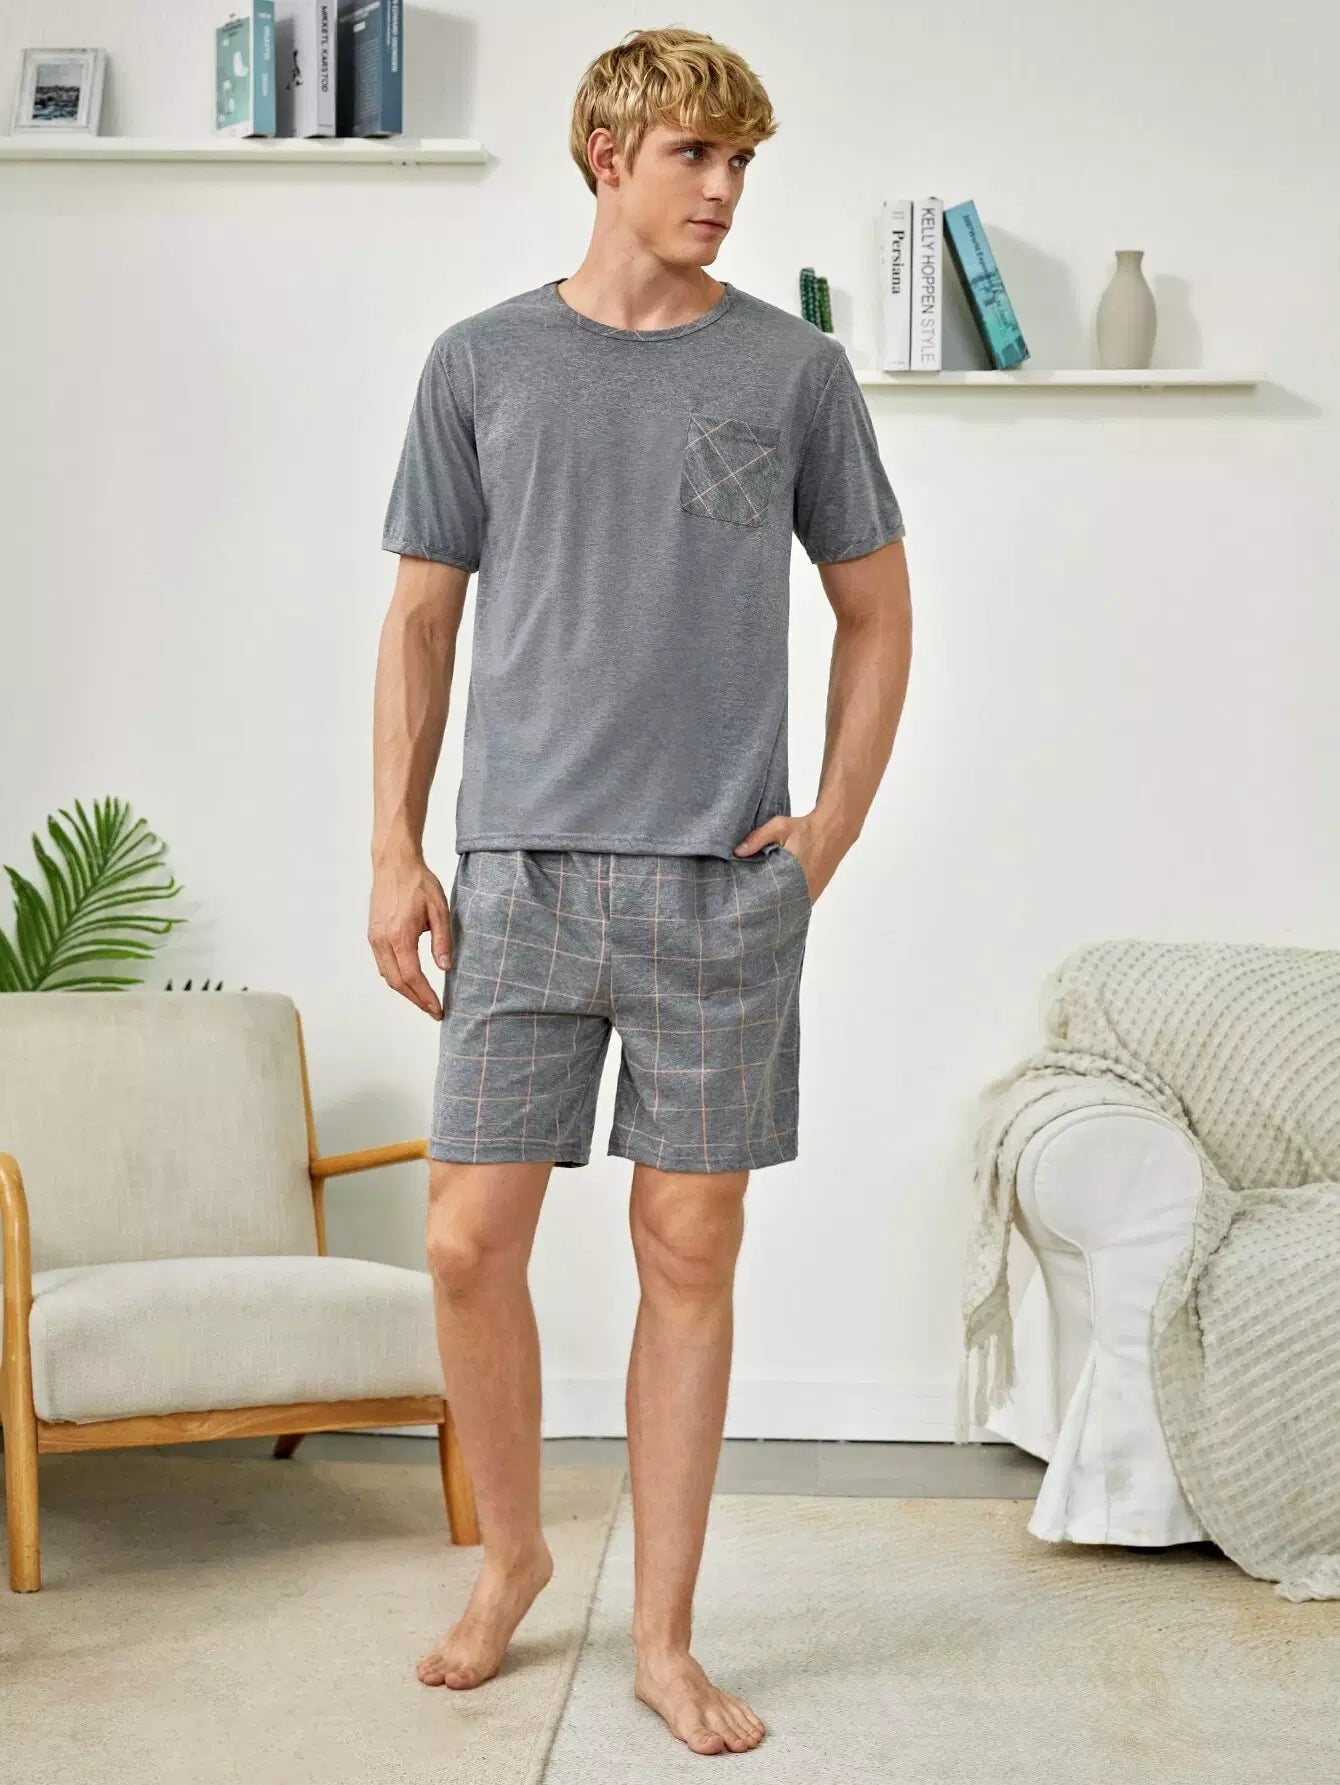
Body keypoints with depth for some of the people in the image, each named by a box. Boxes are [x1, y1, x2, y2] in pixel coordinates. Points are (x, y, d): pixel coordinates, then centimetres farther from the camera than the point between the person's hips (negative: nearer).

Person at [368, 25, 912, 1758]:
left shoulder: (793, 368, 6)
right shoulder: (482, 364, 7)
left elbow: (876, 609, 12)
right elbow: (421, 620, 10)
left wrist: (833, 822, 2)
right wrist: (393, 855, 2)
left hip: (724, 885, 0)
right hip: (522, 873, 1)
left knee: (690, 1256, 4)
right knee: (468, 1243, -1)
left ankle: (665, 1641, 17)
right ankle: (510, 1553, 26)